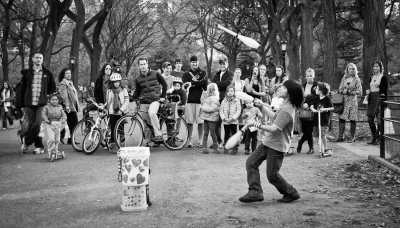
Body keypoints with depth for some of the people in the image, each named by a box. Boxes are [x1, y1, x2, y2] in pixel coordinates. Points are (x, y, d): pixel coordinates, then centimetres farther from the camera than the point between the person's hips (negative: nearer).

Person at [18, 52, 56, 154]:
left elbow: (53, 88, 15)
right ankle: (39, 146, 14)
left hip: (41, 104, -1)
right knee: (32, 125, 2)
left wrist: (44, 94, 6)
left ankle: (26, 141, 7)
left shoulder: (47, 73, 5)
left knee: (37, 125, -12)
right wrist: (21, 104, 7)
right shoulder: (27, 73, 7)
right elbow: (22, 89, 10)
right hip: (29, 104, 1)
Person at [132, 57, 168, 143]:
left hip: (155, 100, -3)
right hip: (144, 102, 3)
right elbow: (137, 92, 11)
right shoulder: (138, 79, 6)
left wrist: (163, 96, 0)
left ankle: (158, 135, -27)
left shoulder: (155, 74, 0)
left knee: (152, 113, -32)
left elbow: (164, 84, 7)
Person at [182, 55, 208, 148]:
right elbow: (186, 86, -4)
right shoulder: (186, 74, 13)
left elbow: (205, 82, -9)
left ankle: (200, 140, 10)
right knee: (189, 122, 0)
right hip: (189, 100, 1)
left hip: (200, 99, -1)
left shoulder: (203, 73, 11)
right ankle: (190, 140, 7)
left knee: (200, 121, 0)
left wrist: (192, 83, -12)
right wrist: (199, 83, -10)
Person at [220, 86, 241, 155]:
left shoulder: (237, 101, -2)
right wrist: (224, 118, -10)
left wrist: (232, 118, -14)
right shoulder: (224, 101, 6)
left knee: (234, 134, 1)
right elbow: (221, 111, 5)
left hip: (233, 121, -2)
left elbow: (238, 111, -6)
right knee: (226, 134, 8)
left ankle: (235, 148, 7)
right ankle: (226, 148, 16)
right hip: (225, 121, 2)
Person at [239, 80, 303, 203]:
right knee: (251, 163, 3)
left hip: (276, 147, -10)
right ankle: (255, 192, 3)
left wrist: (256, 124, -30)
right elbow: (274, 116, 23)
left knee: (272, 176, -2)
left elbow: (274, 129, -29)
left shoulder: (286, 110, -24)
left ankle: (292, 193, 19)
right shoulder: (285, 105, 8)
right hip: (268, 142, 10)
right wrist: (262, 106, 19)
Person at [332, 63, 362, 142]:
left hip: (352, 101, -3)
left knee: (352, 119, -2)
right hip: (344, 100, 3)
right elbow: (340, 89, 18)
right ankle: (340, 136, 1)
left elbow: (360, 92, -5)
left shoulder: (357, 80, 2)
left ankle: (353, 137, 5)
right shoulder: (344, 78, 12)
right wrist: (341, 91, -4)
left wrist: (349, 92, -14)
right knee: (341, 118, -4)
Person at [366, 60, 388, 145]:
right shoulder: (372, 78, 15)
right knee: (370, 119, 6)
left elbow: (384, 91, -7)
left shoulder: (383, 77, -4)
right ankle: (374, 137, 17)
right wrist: (368, 91, 2)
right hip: (371, 99, 7)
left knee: (379, 119, -7)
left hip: (379, 98, -7)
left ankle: (380, 138, 3)